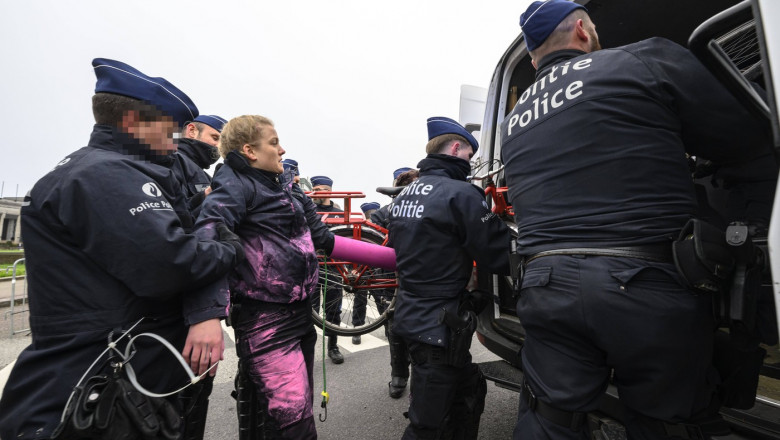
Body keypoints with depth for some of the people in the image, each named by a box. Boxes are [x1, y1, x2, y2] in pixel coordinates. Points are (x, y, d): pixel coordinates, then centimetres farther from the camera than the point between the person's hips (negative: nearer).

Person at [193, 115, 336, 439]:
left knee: (301, 408, 21)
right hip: (266, 319, -8)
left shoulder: (286, 187, 15)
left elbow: (319, 236, 19)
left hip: (300, 312, 9)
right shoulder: (235, 185, -11)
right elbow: (208, 238, -28)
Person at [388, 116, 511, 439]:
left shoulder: (404, 195, 8)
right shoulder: (461, 194, -18)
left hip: (410, 315, 9)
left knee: (470, 389, 25)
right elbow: (499, 257, -18)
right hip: (440, 325, -9)